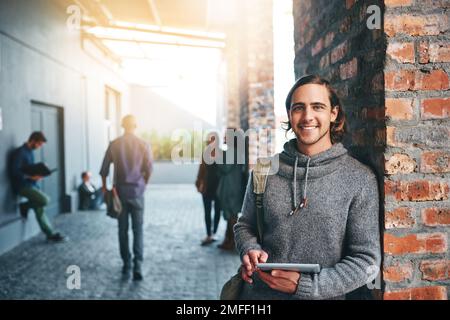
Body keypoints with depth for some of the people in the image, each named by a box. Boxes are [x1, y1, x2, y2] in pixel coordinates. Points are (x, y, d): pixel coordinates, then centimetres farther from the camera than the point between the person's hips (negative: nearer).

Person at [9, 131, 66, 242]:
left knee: (40, 207, 4)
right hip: (22, 185, -9)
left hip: (31, 184, 9)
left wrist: (38, 174, 2)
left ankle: (51, 234, 6)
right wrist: (31, 177, -26)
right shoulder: (19, 152, -14)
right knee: (45, 199, -23)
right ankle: (25, 206, 1)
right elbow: (14, 172, -20)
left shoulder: (30, 152, 14)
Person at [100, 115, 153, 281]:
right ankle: (138, 265, -10)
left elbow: (104, 169, 2)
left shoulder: (114, 144, -1)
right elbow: (149, 169, -5)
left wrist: (104, 186, 16)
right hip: (137, 191, -1)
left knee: (123, 230, 11)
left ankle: (126, 265, 17)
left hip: (120, 191, 1)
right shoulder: (143, 145, -4)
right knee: (138, 230, 2)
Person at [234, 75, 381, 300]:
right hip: (258, 293, 2)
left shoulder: (360, 179, -10)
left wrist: (306, 285, -19)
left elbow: (366, 260, -10)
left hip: (322, 295, -2)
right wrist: (250, 250, -12)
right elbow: (244, 225, 9)